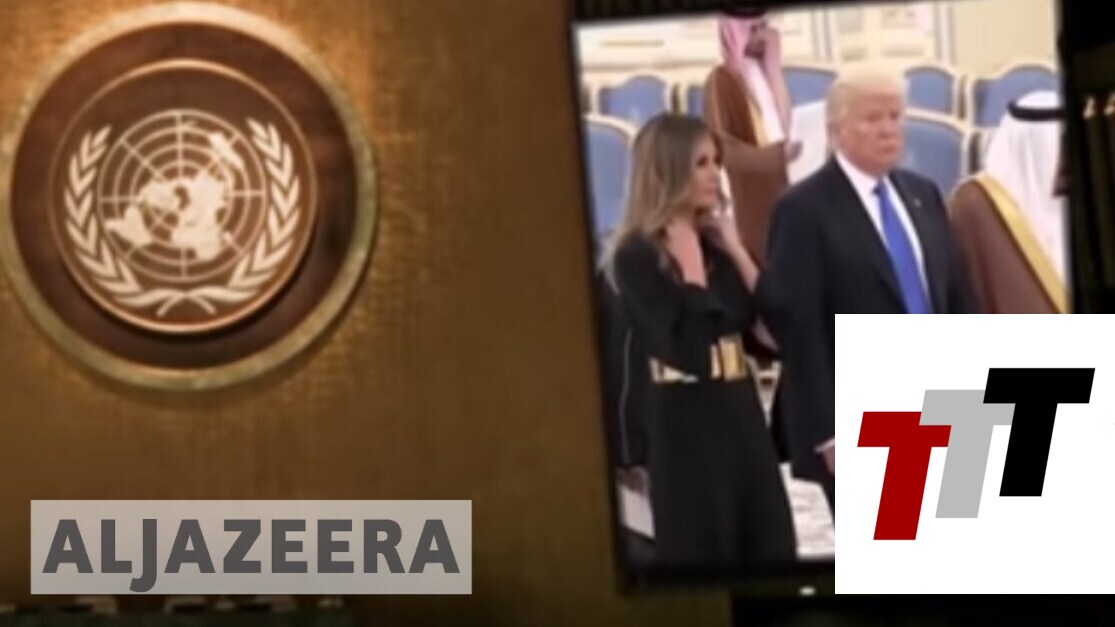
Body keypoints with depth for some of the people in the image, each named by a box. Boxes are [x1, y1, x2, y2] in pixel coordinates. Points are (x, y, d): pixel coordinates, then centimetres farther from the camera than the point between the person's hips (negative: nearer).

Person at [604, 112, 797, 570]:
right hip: (685, 426, -6)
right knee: (703, 557, 3)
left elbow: (771, 332, 2)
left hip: (742, 416, 6)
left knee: (770, 554, 9)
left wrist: (736, 252, -1)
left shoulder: (716, 244, 10)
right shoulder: (636, 257, -10)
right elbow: (691, 348, -21)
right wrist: (689, 264, -13)